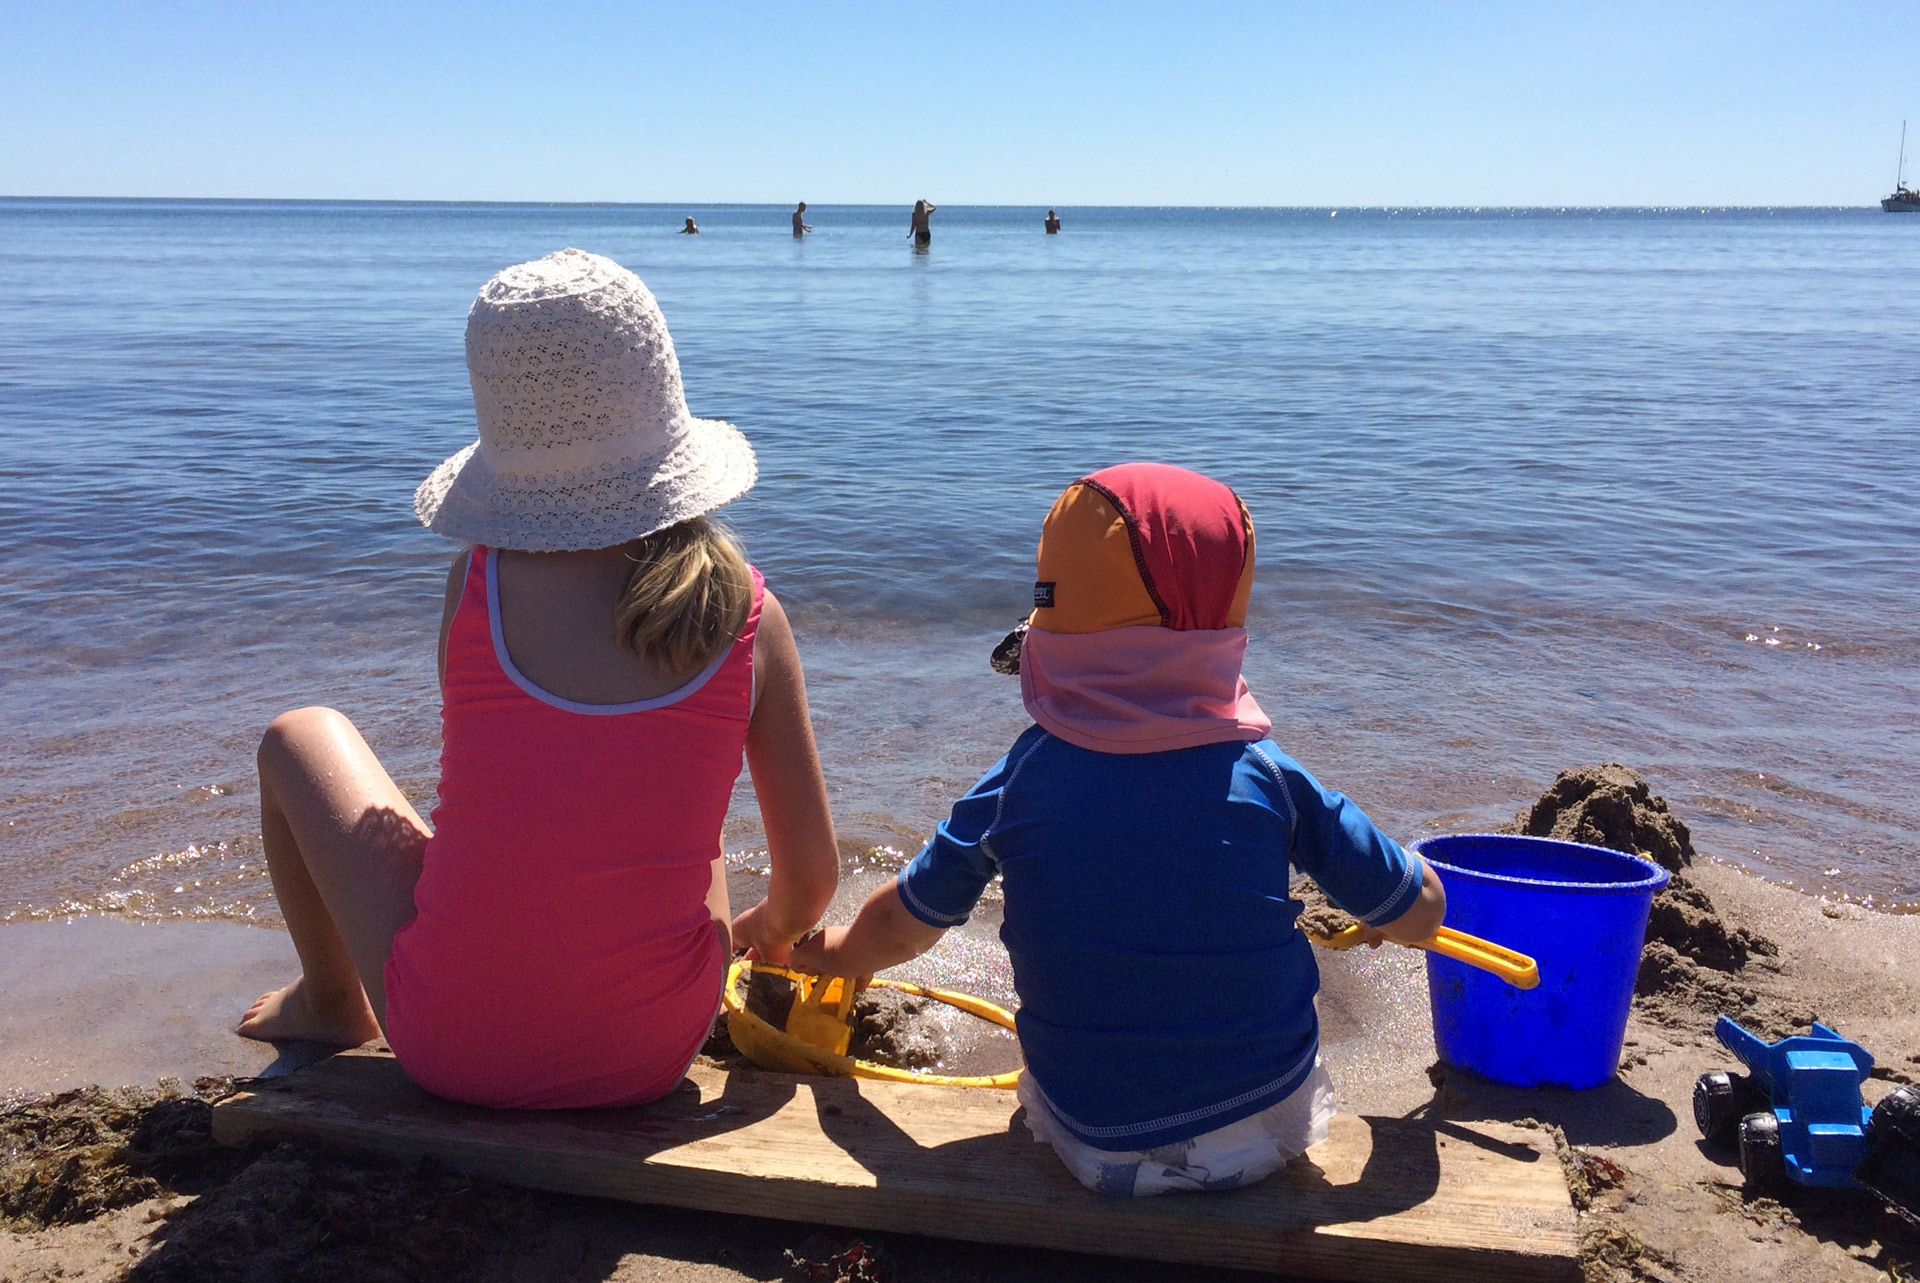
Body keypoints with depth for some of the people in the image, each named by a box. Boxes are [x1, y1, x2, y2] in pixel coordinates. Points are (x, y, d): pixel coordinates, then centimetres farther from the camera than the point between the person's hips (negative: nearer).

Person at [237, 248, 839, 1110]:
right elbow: (813, 881, -3)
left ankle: (330, 1003, 43)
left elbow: (501, 782, 4)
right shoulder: (749, 615, -10)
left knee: (301, 736, 21)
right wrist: (767, 931, 20)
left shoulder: (478, 583, -13)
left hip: (457, 1049, -1)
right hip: (650, 1059, 2)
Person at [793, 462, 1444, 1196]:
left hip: (1098, 1153, 1)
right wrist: (1376, 915, 23)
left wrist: (833, 953, 24)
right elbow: (1420, 914, -2)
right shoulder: (1269, 778, -13)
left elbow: (900, 929, 1)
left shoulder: (1021, 781, -13)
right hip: (1267, 1133, 0)